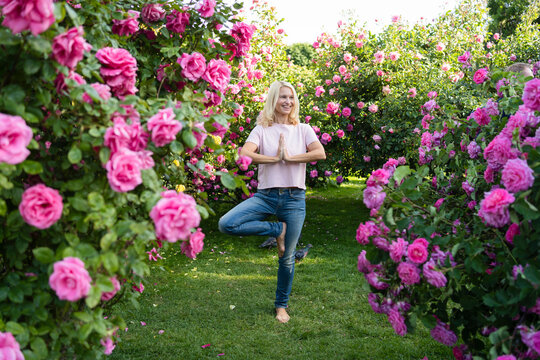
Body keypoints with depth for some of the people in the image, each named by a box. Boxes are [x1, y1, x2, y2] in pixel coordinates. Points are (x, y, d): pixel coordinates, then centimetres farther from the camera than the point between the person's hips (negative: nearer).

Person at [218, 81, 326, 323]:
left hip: (294, 198, 0)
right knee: (226, 224, -23)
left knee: (287, 258, 6)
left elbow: (321, 153, -10)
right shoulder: (262, 130, 5)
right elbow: (245, 154, -13)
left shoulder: (303, 130, 8)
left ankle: (282, 305, 27)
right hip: (266, 196, 0)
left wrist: (290, 157, -13)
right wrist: (276, 158, -12)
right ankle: (276, 230, -2)